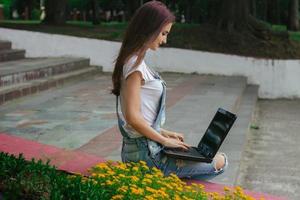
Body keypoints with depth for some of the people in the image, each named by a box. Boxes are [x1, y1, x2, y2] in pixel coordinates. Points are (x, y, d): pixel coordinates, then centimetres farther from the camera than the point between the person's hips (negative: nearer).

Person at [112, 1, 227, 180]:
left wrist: (164, 133, 12)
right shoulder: (135, 64, -18)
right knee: (221, 161, -2)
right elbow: (132, 116, -22)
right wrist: (165, 140, -13)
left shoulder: (135, 62, 12)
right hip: (145, 153, -9)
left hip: (146, 147, 9)